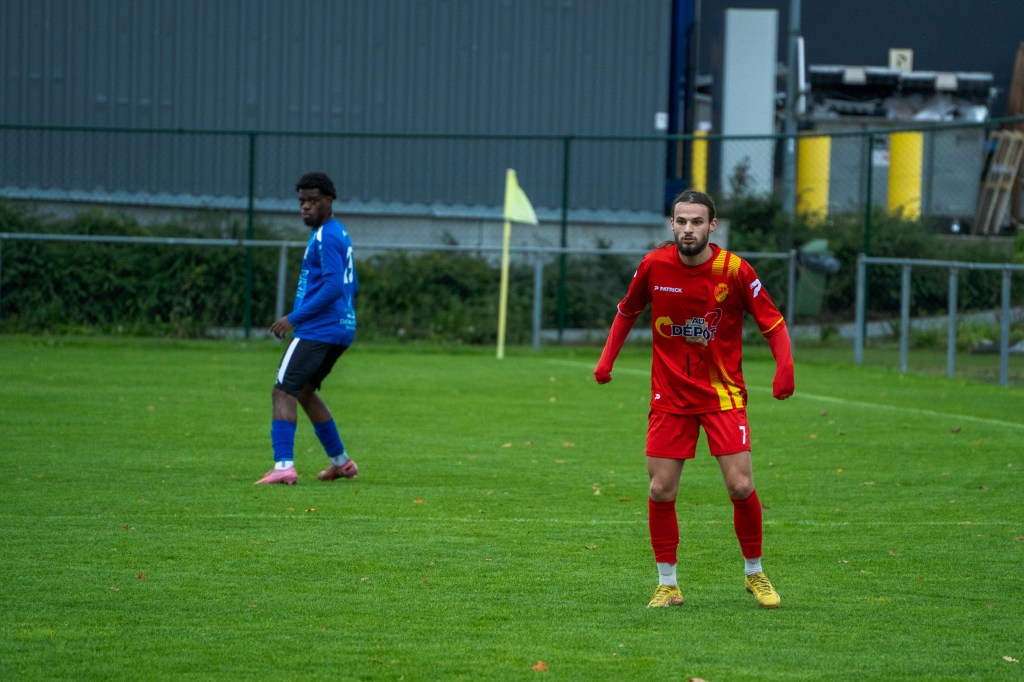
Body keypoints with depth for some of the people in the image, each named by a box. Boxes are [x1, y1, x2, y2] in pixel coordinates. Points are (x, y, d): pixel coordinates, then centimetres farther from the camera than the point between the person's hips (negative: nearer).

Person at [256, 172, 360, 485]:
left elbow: (334, 286, -22)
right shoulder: (340, 234, 18)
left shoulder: (325, 237, -13)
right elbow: (352, 286, 25)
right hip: (340, 329, 10)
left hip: (317, 330, -10)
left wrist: (295, 318, -20)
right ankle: (340, 461, 28)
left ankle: (284, 466, -25)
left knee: (283, 392, -13)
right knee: (304, 392, 23)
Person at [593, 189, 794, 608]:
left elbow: (772, 322, -4)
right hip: (670, 395, 2)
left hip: (723, 393, -2)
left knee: (741, 486, -9)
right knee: (661, 491, -2)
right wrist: (608, 358, 6)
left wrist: (784, 366, -21)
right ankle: (667, 584, 12)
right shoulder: (654, 266, -5)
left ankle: (755, 574, 12)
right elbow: (628, 310, 14)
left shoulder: (735, 271, -11)